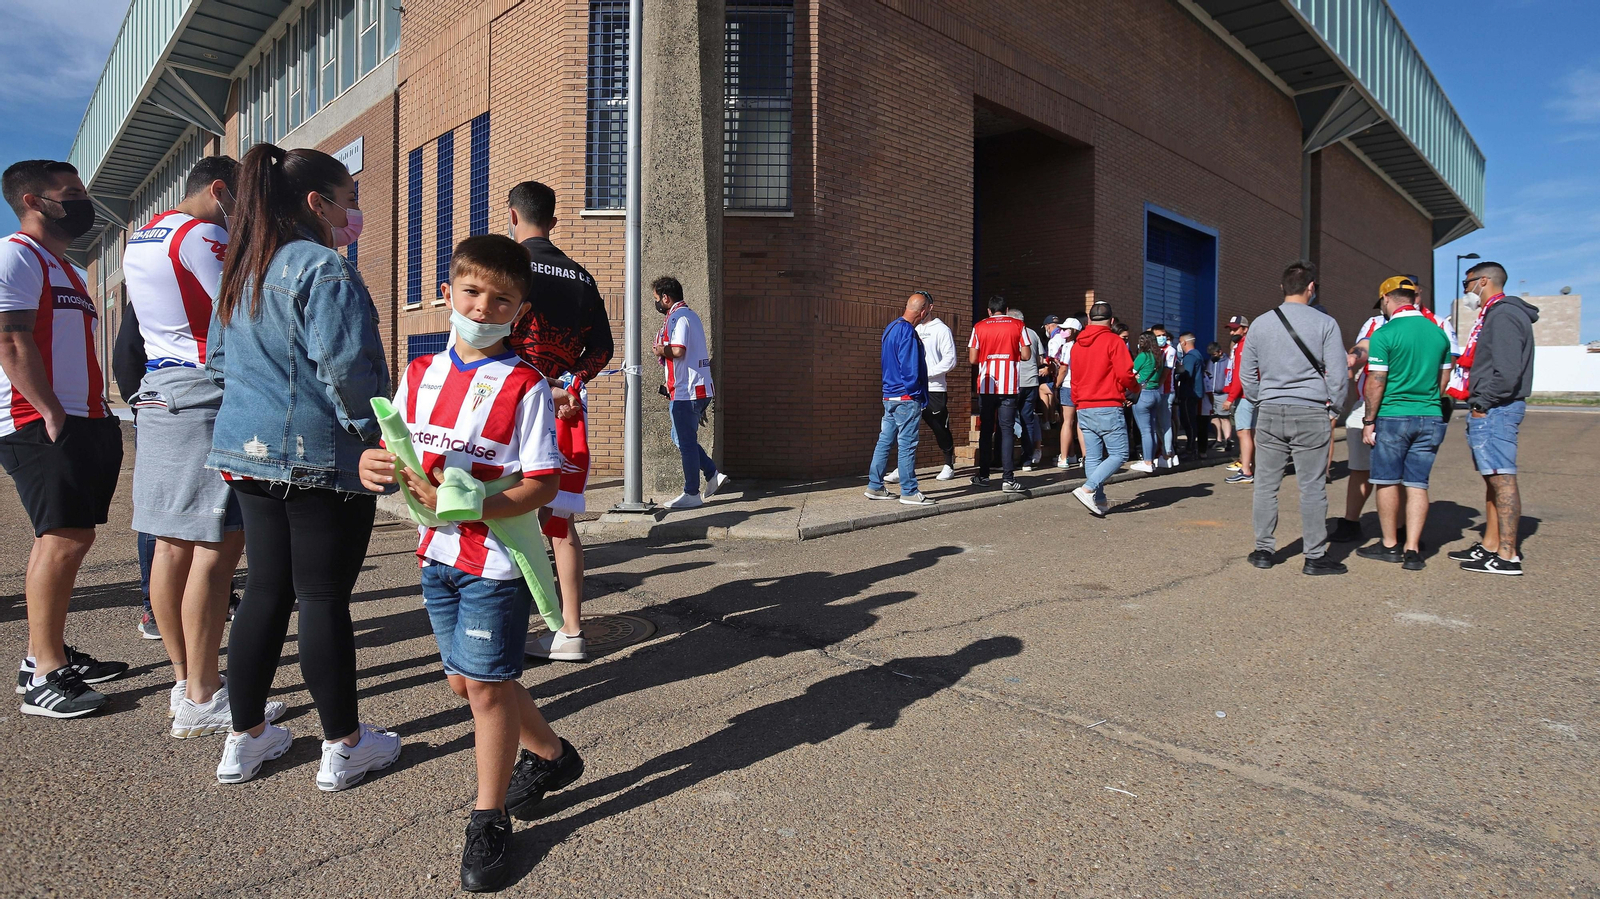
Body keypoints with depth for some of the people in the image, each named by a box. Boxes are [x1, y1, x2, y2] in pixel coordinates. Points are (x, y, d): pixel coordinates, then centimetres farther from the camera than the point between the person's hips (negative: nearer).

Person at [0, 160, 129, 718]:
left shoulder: (68, 271, 23)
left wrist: (99, 417, 16)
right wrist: (52, 415, -21)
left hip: (83, 421, 10)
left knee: (71, 537, 11)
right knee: (64, 539, -13)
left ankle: (47, 653, 21)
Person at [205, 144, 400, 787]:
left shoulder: (242, 273, 13)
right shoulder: (323, 268, -15)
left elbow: (217, 359, 19)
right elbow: (345, 363, -24)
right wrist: (368, 431, -11)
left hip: (249, 453, 8)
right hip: (323, 458, -8)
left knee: (266, 589, 16)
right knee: (324, 597, 0)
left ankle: (246, 738, 27)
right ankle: (343, 747, 15)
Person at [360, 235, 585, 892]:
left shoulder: (525, 386, -13)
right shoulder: (419, 374, 6)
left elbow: (543, 486, -16)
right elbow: (399, 454, 12)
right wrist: (375, 467, -11)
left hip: (496, 558, -7)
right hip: (437, 553, 7)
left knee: (487, 684, 2)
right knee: (464, 680, 18)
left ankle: (489, 819, 24)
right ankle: (550, 755, 42)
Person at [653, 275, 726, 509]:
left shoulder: (677, 317, -12)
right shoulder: (690, 314, 19)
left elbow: (678, 351, -25)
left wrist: (661, 350, -5)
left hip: (686, 391, -10)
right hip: (699, 389, 10)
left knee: (686, 442, -2)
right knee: (681, 438, 18)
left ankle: (692, 494, 5)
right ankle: (713, 474, 15)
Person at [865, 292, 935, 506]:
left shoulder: (891, 327, 13)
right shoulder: (907, 331, -16)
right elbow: (910, 367, -19)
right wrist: (917, 394, -10)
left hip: (889, 396, 9)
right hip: (906, 397, -9)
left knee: (885, 441, 12)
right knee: (907, 444, -3)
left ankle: (874, 486, 16)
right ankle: (909, 492, 2)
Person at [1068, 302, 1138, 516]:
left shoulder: (1077, 344, 11)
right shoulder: (1114, 341, -7)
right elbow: (1124, 374, -14)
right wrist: (1135, 386, 7)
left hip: (1084, 409, 6)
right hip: (1109, 408, -6)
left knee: (1092, 457, 9)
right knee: (1118, 454, -1)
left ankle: (1099, 501, 10)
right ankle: (1087, 489, -16)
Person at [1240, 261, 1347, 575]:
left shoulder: (1260, 324, 5)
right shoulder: (1325, 323, -4)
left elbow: (1246, 374, 9)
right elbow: (1337, 373, -5)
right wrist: (1332, 406, 9)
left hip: (1270, 412, 3)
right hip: (1311, 413, -2)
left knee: (1265, 484, 8)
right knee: (1312, 487, 3)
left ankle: (1263, 550, 14)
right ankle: (1315, 556, 8)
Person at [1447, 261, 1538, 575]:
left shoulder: (1503, 314, -13)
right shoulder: (1494, 314, 19)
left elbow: (1508, 371, -22)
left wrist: (1482, 403, -15)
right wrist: (1479, 402, 13)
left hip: (1493, 410, -11)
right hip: (1489, 411, 11)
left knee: (1502, 479, -8)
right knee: (1493, 479, 14)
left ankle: (1507, 556, -6)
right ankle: (1490, 545, 21)